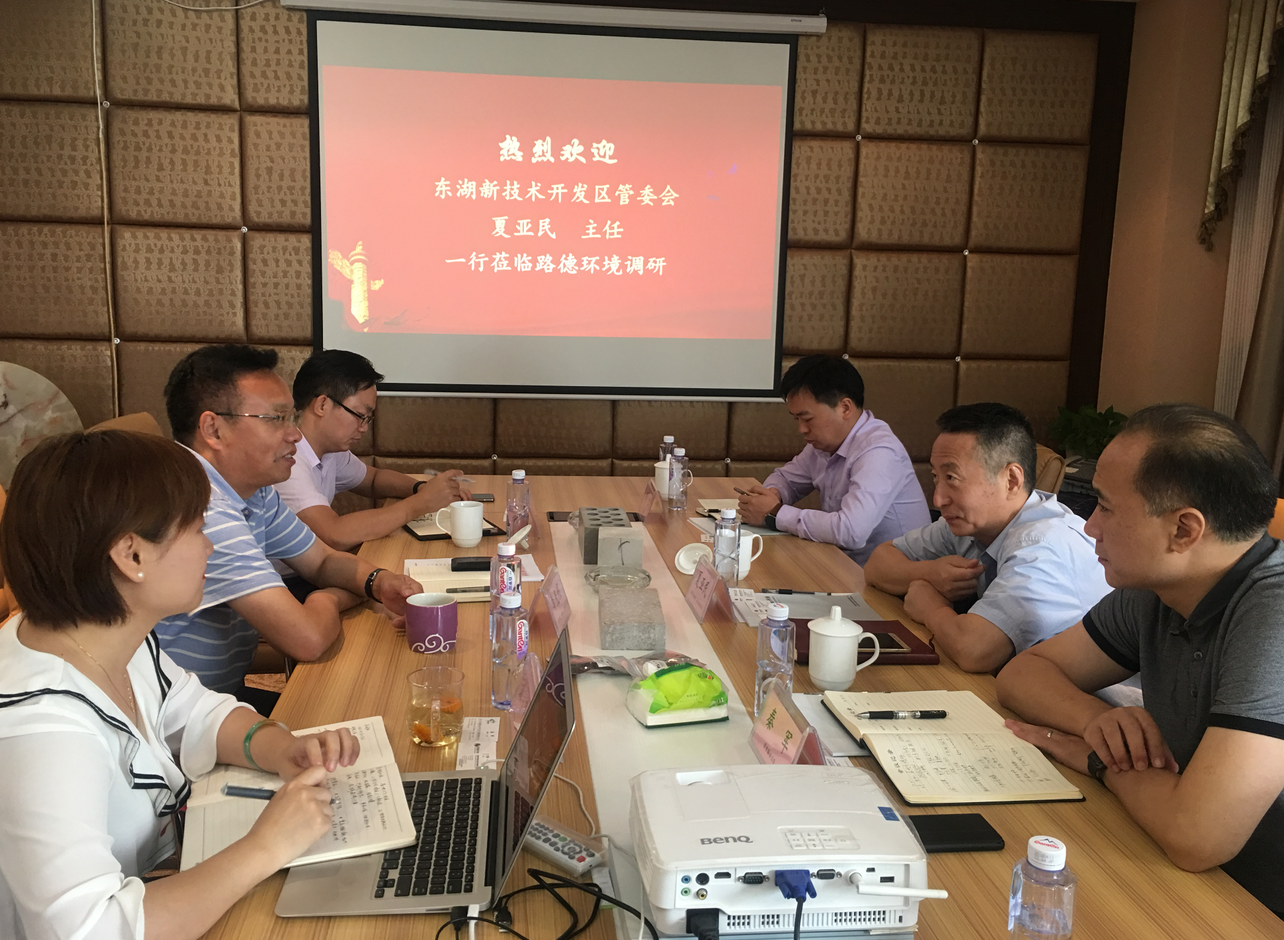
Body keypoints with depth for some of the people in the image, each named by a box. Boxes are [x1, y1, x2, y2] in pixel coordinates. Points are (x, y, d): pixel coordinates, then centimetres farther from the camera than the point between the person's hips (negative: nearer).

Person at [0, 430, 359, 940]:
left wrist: (280, 749, -10)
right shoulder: (42, 730, -32)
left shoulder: (120, 639, -5)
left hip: (167, 889, 8)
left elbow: (200, 714, 10)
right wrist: (265, 848, -31)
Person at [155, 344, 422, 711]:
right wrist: (331, 598, -7)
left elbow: (322, 560, 16)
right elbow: (307, 639, -30)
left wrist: (377, 581, -7)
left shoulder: (254, 490, 3)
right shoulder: (202, 510, -27)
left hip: (227, 691, 9)